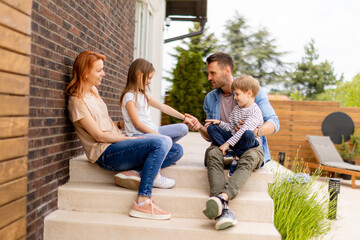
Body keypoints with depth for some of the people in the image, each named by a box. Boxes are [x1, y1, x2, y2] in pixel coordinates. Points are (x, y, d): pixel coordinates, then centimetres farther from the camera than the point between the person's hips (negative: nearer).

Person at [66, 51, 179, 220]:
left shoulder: (93, 90, 17)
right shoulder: (77, 101, -9)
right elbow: (99, 135, -13)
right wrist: (130, 138, -11)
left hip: (117, 142, 9)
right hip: (105, 153, -9)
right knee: (158, 145, -30)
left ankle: (132, 172, -12)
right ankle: (142, 203, -30)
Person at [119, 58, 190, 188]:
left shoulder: (144, 94, 19)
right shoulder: (129, 96, -10)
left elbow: (163, 107, 20)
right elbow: (137, 124, -15)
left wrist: (183, 117, 17)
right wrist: (156, 133, -18)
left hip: (151, 131, 9)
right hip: (137, 135, -9)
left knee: (183, 128, 2)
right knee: (166, 140, -33)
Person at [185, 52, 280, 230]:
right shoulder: (210, 98, 15)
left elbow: (274, 123, -3)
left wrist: (256, 131, -24)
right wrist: (200, 127, -8)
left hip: (250, 147, -2)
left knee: (250, 157, -38)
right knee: (212, 153, -34)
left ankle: (222, 197, -58)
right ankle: (224, 210, -52)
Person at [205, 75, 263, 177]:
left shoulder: (255, 112, -16)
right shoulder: (236, 109, 10)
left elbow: (243, 131, -26)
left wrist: (228, 143, -29)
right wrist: (220, 123, -2)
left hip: (250, 142, -7)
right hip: (234, 140, 7)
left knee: (248, 134, -42)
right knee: (212, 128, -5)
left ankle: (237, 158, -20)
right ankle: (226, 152, -22)